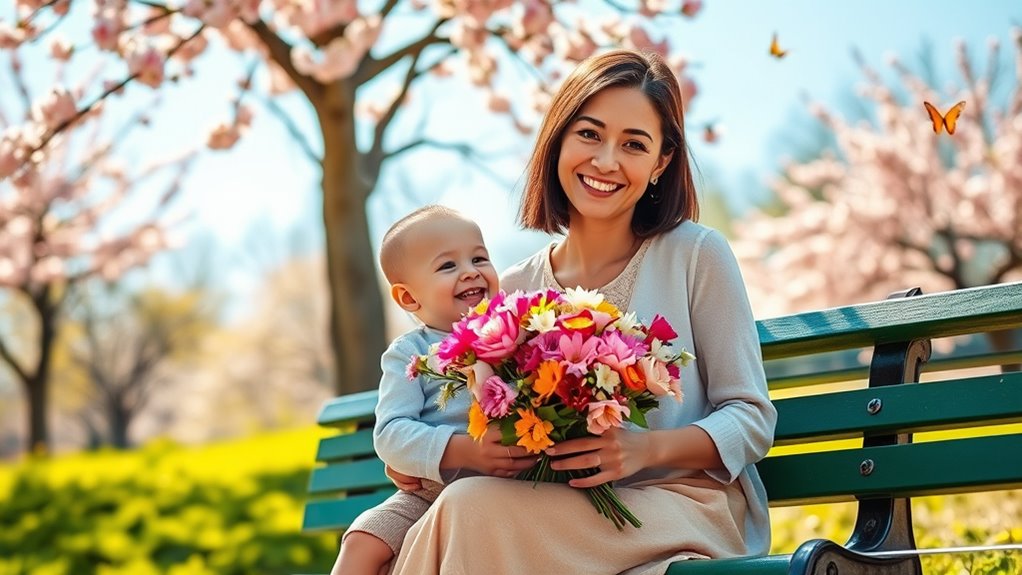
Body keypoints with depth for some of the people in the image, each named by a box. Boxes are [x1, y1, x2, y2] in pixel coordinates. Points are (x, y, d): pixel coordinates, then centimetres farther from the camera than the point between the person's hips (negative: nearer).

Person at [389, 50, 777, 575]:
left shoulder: (697, 255, -1)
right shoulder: (512, 290, 10)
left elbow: (752, 420, -1)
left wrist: (646, 449, -18)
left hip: (687, 508, -3)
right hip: (565, 516, 3)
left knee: (472, 509, -29)